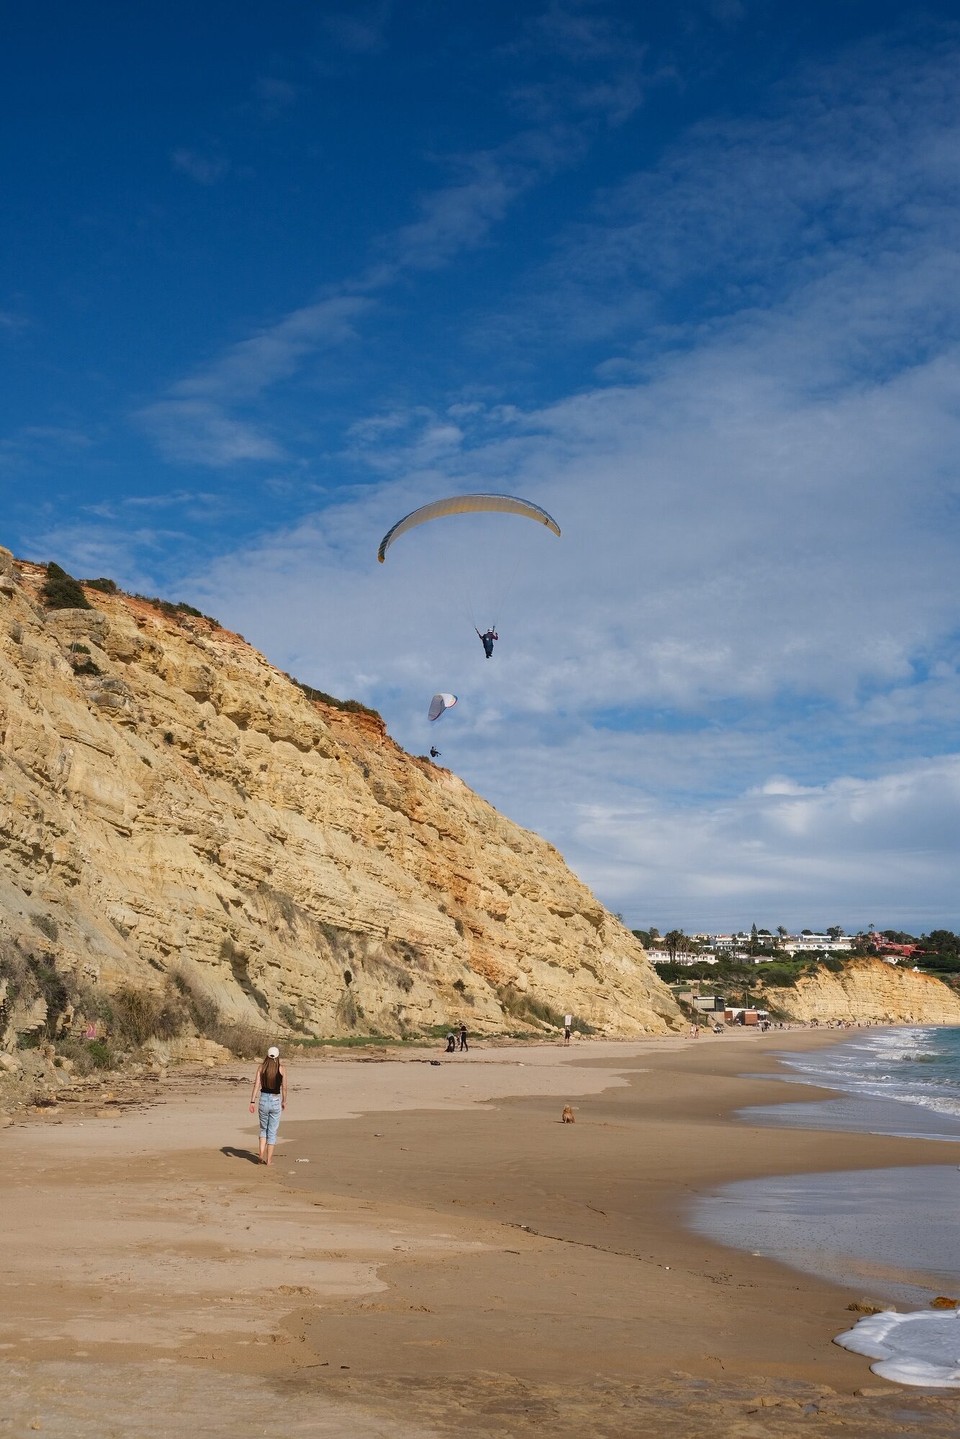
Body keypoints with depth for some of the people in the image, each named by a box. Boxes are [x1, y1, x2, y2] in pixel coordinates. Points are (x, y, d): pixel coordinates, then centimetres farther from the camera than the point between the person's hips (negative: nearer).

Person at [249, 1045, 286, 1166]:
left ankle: (262, 1155, 6)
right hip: (275, 1101, -1)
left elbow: (256, 1085, -7)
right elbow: (284, 1087, -2)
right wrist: (284, 1101, 12)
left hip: (263, 1100, 1)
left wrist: (252, 1101, -6)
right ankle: (269, 1159, 11)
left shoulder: (261, 1068, -2)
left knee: (263, 1129, 19)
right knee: (272, 1131, 9)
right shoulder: (281, 1069, -4)